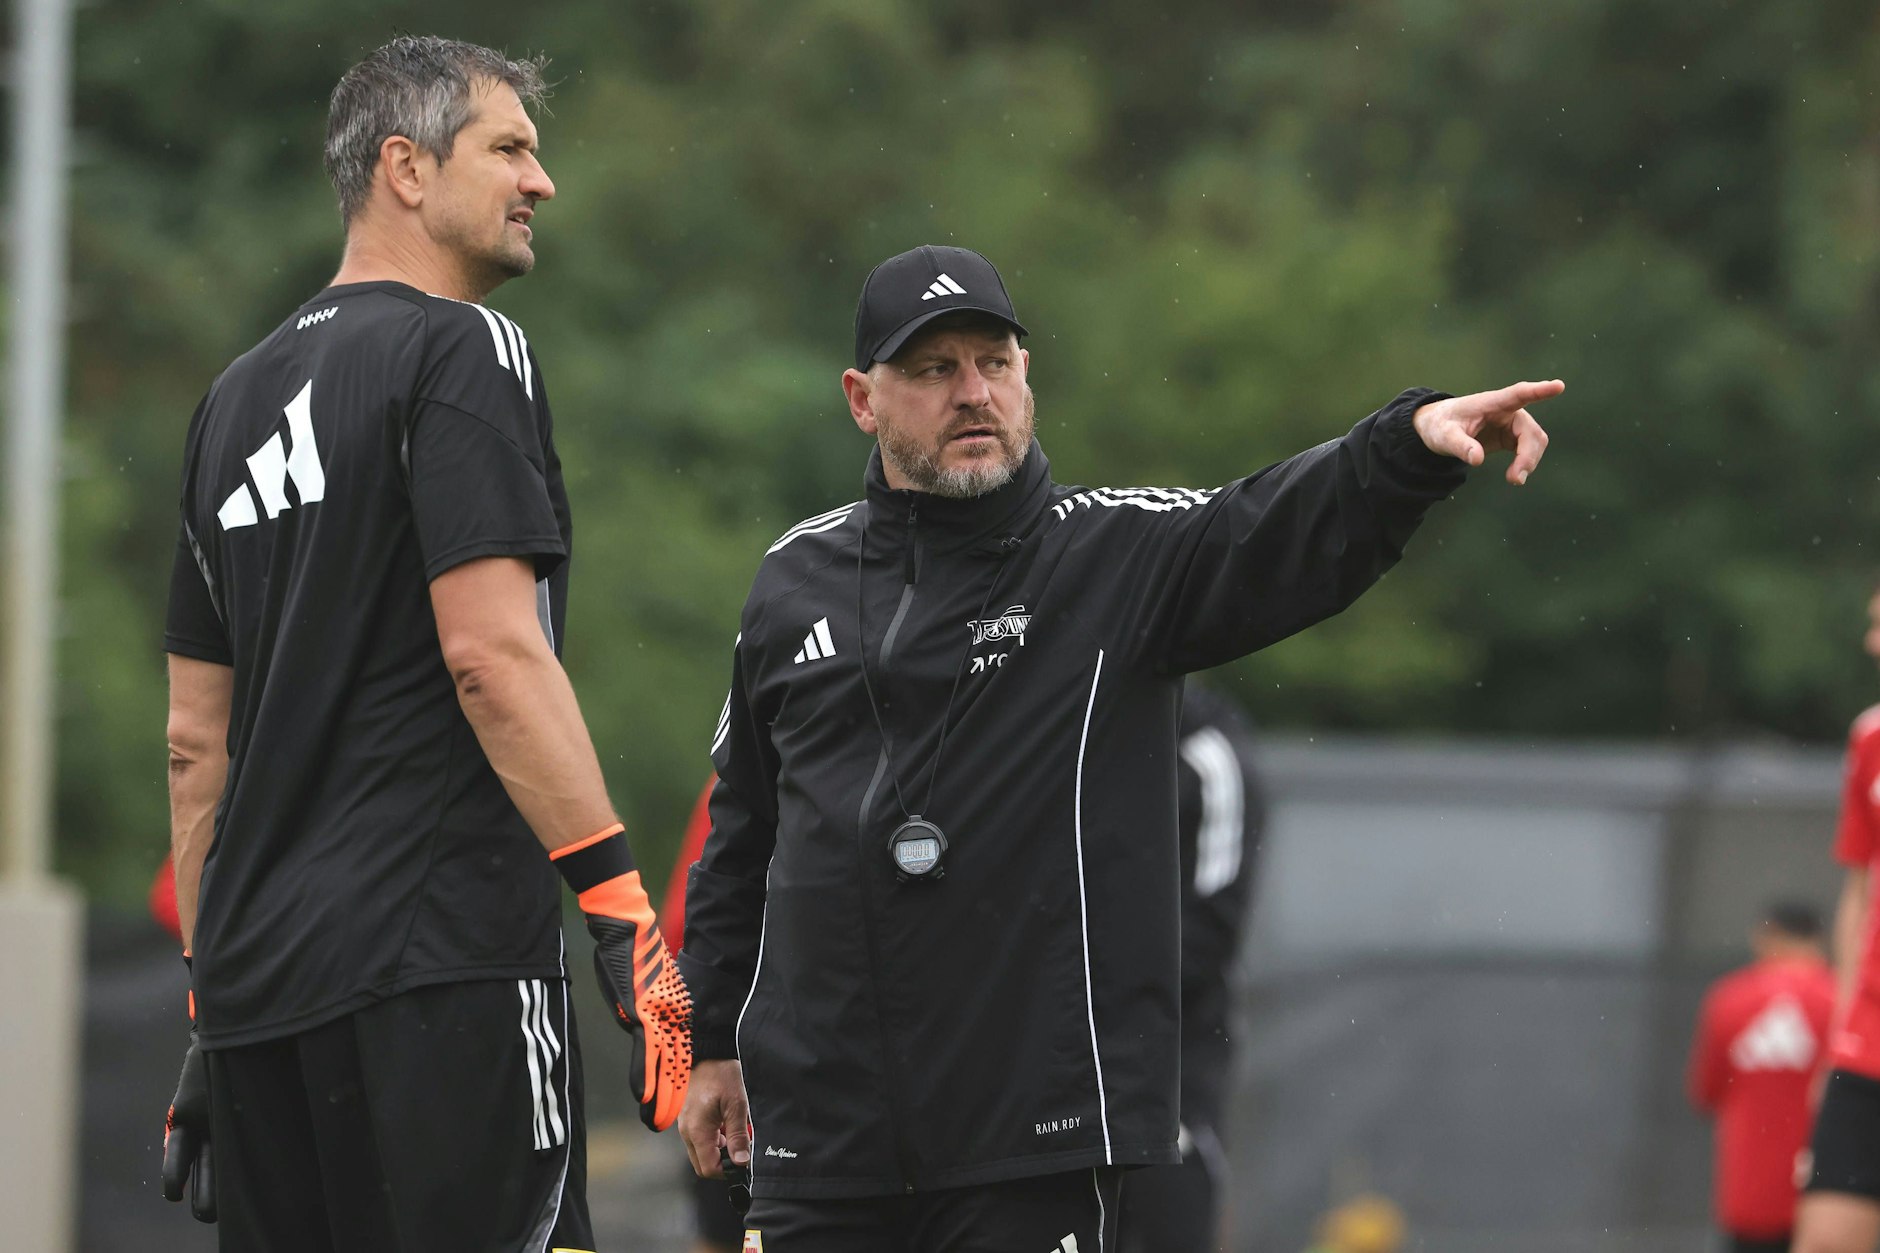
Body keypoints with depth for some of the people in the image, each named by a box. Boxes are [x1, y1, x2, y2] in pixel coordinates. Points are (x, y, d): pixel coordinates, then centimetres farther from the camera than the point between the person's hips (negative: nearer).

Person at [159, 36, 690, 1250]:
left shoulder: (238, 397, 20)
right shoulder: (460, 350, -4)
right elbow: (493, 654, -16)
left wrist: (213, 995, 23)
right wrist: (624, 910, -17)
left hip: (256, 970, 8)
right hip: (441, 957, -8)